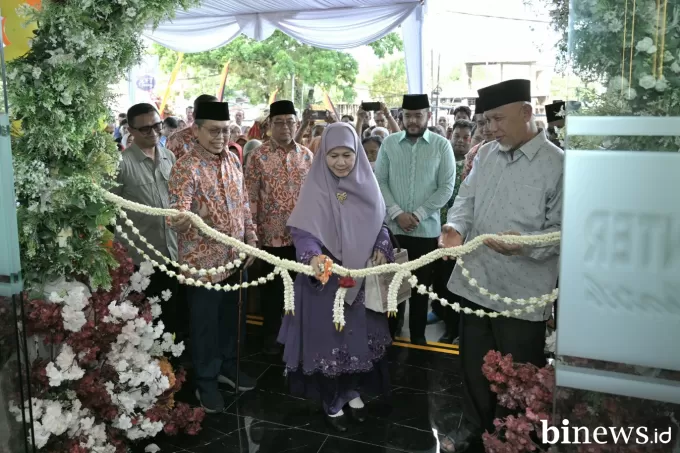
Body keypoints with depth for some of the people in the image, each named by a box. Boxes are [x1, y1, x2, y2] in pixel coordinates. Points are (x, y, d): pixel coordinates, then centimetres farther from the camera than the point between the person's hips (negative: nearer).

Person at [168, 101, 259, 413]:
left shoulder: (232, 160, 6)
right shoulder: (186, 167, -16)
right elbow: (179, 209, -28)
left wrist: (251, 239, 7)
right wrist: (180, 221, -51)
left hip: (233, 256, 7)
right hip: (203, 260, -6)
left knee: (231, 316, 19)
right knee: (204, 322, 8)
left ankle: (227, 366, 39)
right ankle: (205, 381, 25)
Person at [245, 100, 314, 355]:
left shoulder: (306, 155, 5)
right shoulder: (258, 157, -6)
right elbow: (250, 198, -6)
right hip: (271, 235, -3)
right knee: (273, 287, 11)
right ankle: (272, 335, 28)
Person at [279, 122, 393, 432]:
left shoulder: (367, 185, 0)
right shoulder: (315, 188, -13)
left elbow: (379, 224, 11)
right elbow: (302, 231, -19)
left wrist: (381, 249, -6)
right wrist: (313, 256, -39)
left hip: (362, 276, 4)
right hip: (326, 279, -4)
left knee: (360, 333, 14)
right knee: (328, 335, 6)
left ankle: (353, 391, 36)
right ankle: (332, 402, 25)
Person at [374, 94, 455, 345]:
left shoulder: (442, 145, -2)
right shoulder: (389, 143, 3)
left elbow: (446, 187, -5)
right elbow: (380, 181, 0)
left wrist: (418, 215, -13)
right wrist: (397, 213, -12)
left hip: (426, 229, -1)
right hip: (393, 226, 1)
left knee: (421, 284, 10)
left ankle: (417, 334, 26)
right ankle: (390, 330, 26)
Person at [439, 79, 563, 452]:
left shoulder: (557, 164, -11)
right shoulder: (485, 154, 8)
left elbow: (565, 229, -12)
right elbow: (467, 198, 8)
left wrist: (526, 244, -29)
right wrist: (456, 227, -12)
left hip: (522, 291, -5)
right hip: (475, 280, 6)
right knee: (473, 362, 21)